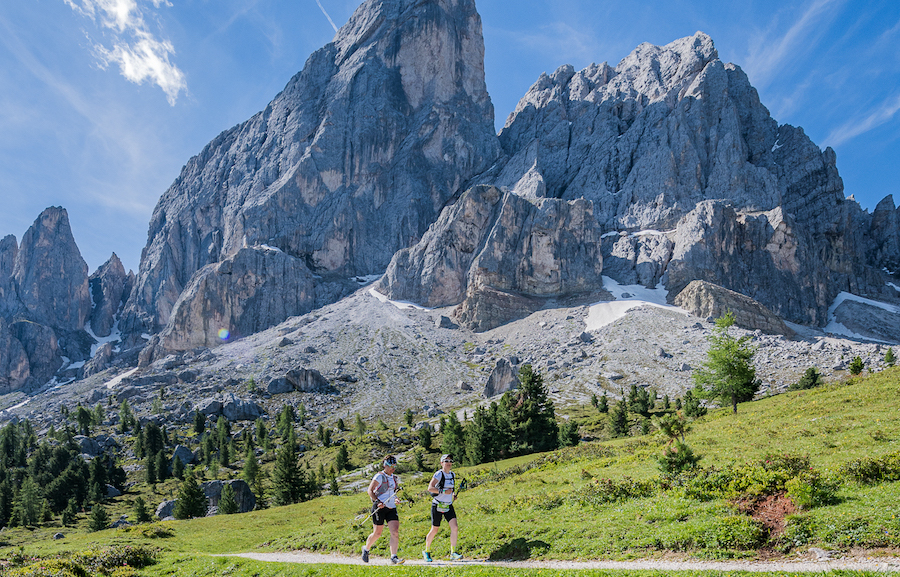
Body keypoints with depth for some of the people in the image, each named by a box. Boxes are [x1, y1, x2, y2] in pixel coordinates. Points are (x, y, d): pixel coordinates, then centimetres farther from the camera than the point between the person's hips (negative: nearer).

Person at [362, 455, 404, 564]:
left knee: (395, 532, -9)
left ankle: (393, 557, -7)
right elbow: (370, 490, -9)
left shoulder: (395, 478, 14)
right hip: (379, 508, -6)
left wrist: (395, 499, 6)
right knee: (377, 533, 5)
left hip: (391, 508, 6)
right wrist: (377, 502, -20)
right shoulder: (379, 476, -7)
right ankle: (366, 549, 32)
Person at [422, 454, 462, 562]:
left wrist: (453, 494, 7)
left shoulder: (452, 475, 8)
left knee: (455, 528, -12)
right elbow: (430, 488, -23)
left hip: (449, 506, 5)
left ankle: (453, 553, -7)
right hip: (437, 506, -5)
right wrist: (443, 491, -31)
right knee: (435, 530, 5)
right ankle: (427, 551, 27)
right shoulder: (439, 474, -13)